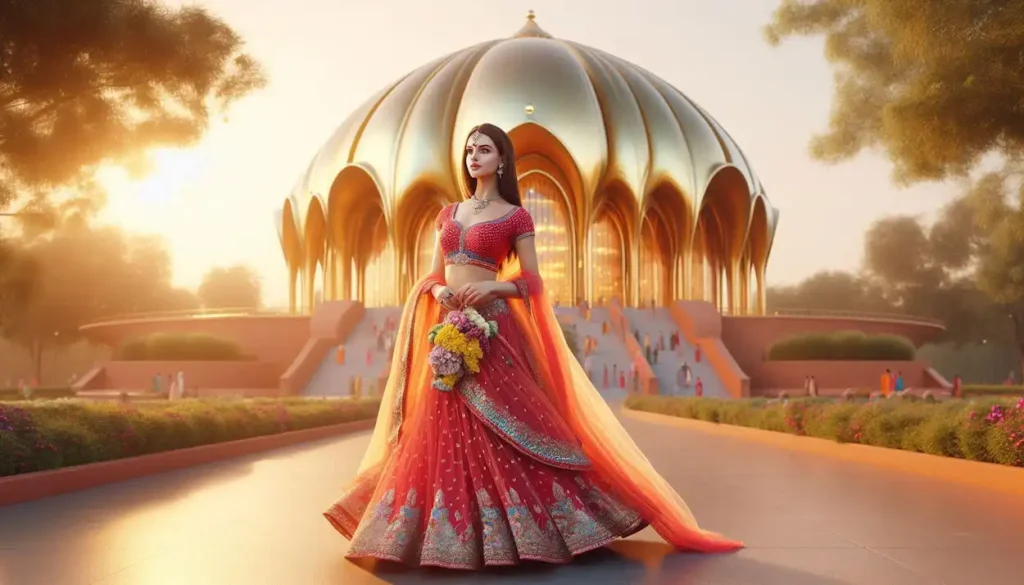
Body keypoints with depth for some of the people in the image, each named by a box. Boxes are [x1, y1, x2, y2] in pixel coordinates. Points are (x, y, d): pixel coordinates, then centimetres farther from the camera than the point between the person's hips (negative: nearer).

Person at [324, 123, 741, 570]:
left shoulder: (515, 216, 2)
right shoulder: (448, 213, 16)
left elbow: (531, 282, -1)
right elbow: (432, 275, 15)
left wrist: (492, 286, -18)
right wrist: (439, 291, -7)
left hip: (491, 328, -5)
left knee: (505, 430, -6)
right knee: (446, 432, 5)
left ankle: (519, 531, 6)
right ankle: (453, 533, 16)